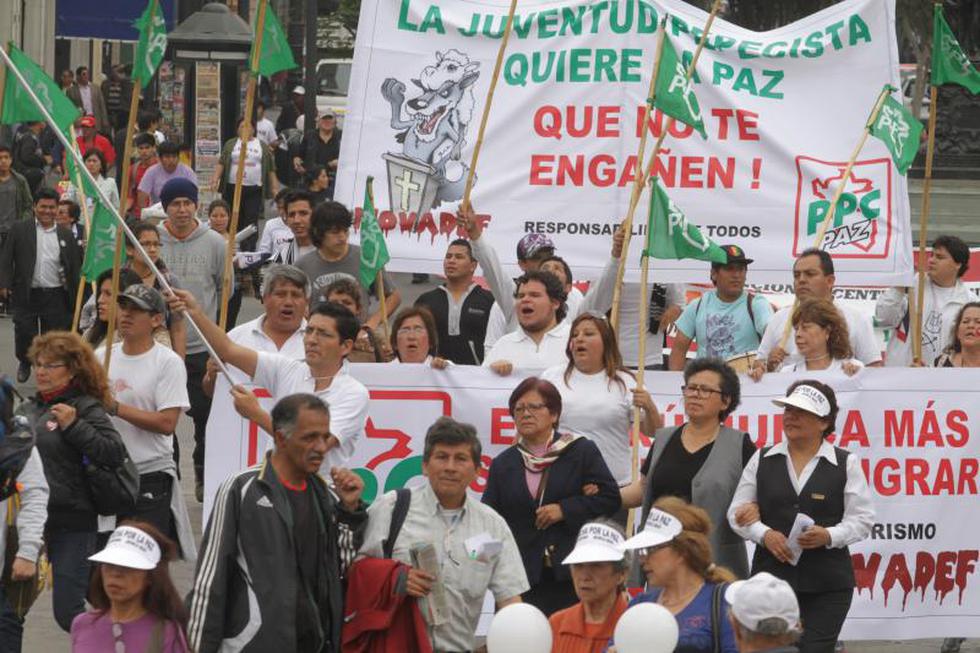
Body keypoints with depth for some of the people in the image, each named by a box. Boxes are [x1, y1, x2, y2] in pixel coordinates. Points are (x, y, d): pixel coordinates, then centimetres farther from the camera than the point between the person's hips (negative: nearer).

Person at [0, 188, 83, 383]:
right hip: (26, 295, -1)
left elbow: (75, 268, 9)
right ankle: (25, 363, 29)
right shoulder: (19, 231, 3)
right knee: (24, 333, 0)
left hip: (56, 298, 1)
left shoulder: (66, 235, 8)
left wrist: (75, 298, 4)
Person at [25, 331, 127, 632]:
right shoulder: (32, 408, 13)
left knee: (69, 613, -7)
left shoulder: (86, 408, -9)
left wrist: (73, 425, -22)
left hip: (72, 523, -7)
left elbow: (116, 453, -20)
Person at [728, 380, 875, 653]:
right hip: (771, 577, 2)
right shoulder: (762, 460, 9)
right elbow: (738, 512, 11)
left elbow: (862, 519, 2)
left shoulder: (846, 464, 3)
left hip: (827, 585, -2)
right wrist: (764, 534, -9)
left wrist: (829, 536, -16)